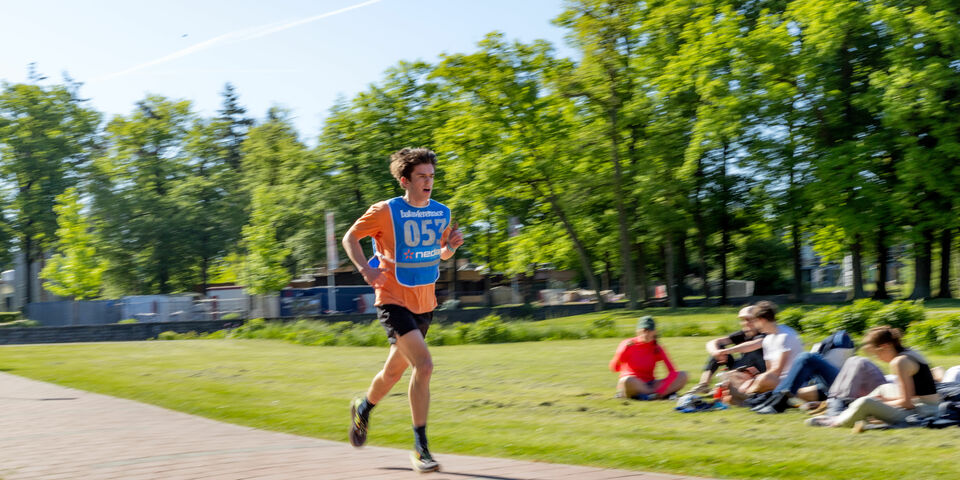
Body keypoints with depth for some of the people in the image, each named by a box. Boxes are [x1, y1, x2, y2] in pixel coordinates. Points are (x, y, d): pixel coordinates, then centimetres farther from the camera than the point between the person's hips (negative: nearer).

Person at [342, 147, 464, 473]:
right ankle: (420, 449, -12)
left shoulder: (442, 213, 3)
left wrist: (452, 245, -6)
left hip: (425, 304, 6)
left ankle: (363, 410, 51)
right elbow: (350, 238, -3)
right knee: (424, 365, -22)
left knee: (394, 370, 19)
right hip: (393, 301, -6)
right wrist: (365, 269, -19)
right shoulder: (385, 212, -12)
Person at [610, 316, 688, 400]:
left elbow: (672, 372, -8)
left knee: (683, 375, -14)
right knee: (628, 380, -41)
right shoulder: (628, 344, -4)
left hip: (649, 386, 3)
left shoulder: (657, 349, 2)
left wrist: (661, 389, -24)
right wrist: (624, 350, -24)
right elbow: (614, 368, -11)